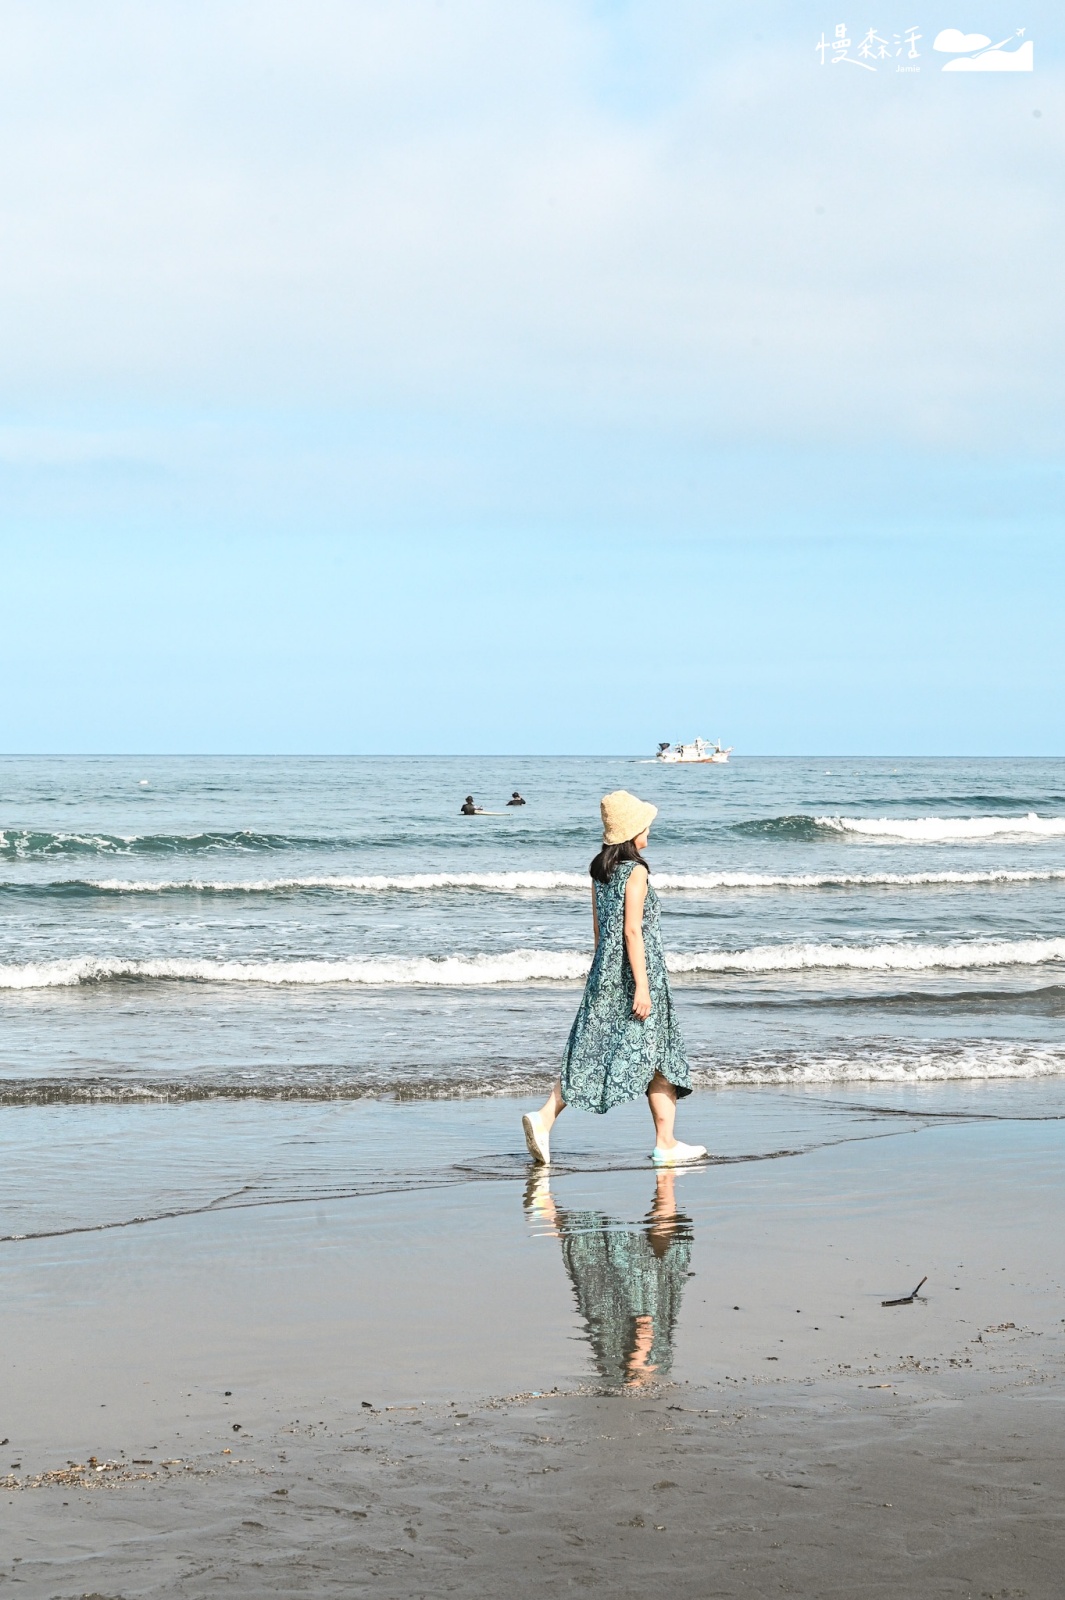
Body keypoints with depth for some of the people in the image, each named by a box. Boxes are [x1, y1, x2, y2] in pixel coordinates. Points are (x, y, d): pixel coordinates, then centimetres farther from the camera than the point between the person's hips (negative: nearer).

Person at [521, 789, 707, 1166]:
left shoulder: (600, 870, 10)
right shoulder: (636, 872, -13)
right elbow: (633, 930, -18)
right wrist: (642, 986, -18)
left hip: (605, 970, 7)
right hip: (634, 971, -7)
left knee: (590, 1051, 6)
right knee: (656, 1053, 3)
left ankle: (543, 1119, -8)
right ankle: (666, 1143, 8)